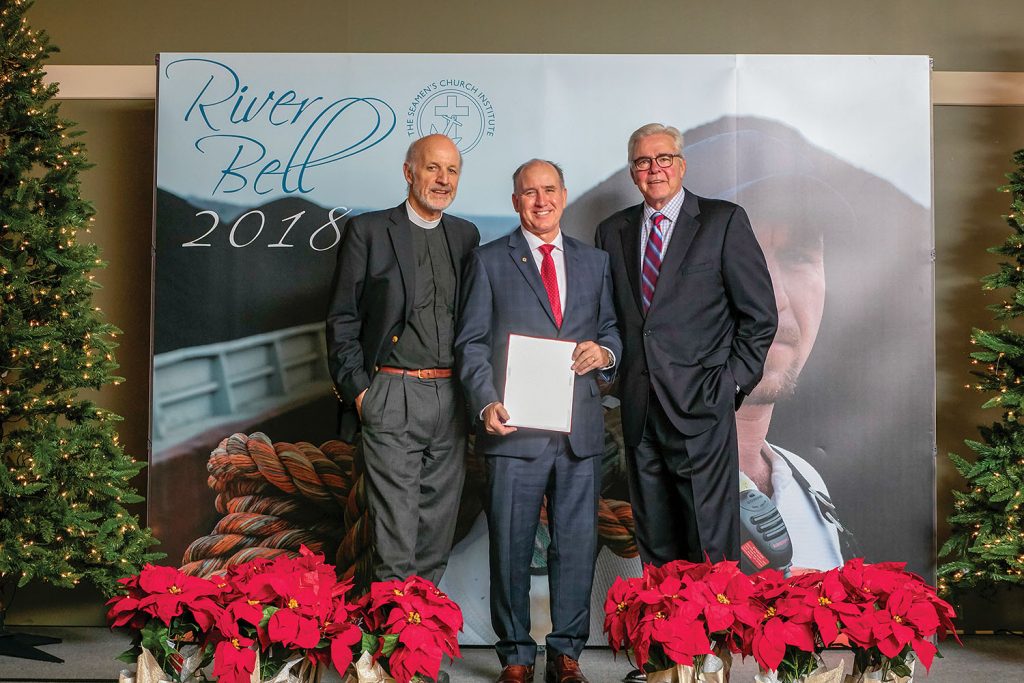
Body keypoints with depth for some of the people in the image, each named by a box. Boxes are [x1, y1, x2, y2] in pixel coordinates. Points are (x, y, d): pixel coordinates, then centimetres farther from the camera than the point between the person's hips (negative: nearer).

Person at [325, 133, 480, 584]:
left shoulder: (466, 235, 14)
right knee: (394, 527, -5)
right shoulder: (368, 230, 1)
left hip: (452, 399, 5)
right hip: (392, 397, -4)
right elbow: (341, 320, 0)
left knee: (439, 526, 10)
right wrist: (357, 390, -8)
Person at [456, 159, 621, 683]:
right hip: (514, 429, -3)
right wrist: (486, 404, -14)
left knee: (576, 544, 7)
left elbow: (611, 330, 18)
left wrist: (604, 351, -6)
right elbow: (472, 343, 0)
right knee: (511, 547, 4)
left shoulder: (594, 262, 15)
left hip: (580, 429, 3)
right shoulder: (488, 261, 5)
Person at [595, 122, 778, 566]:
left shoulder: (724, 221, 1)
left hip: (701, 404, -4)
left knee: (711, 543, -2)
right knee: (653, 542, 11)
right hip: (639, 409, 4)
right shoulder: (613, 231, 13)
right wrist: (609, 365, 5)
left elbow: (760, 312, 0)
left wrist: (733, 381, -5)